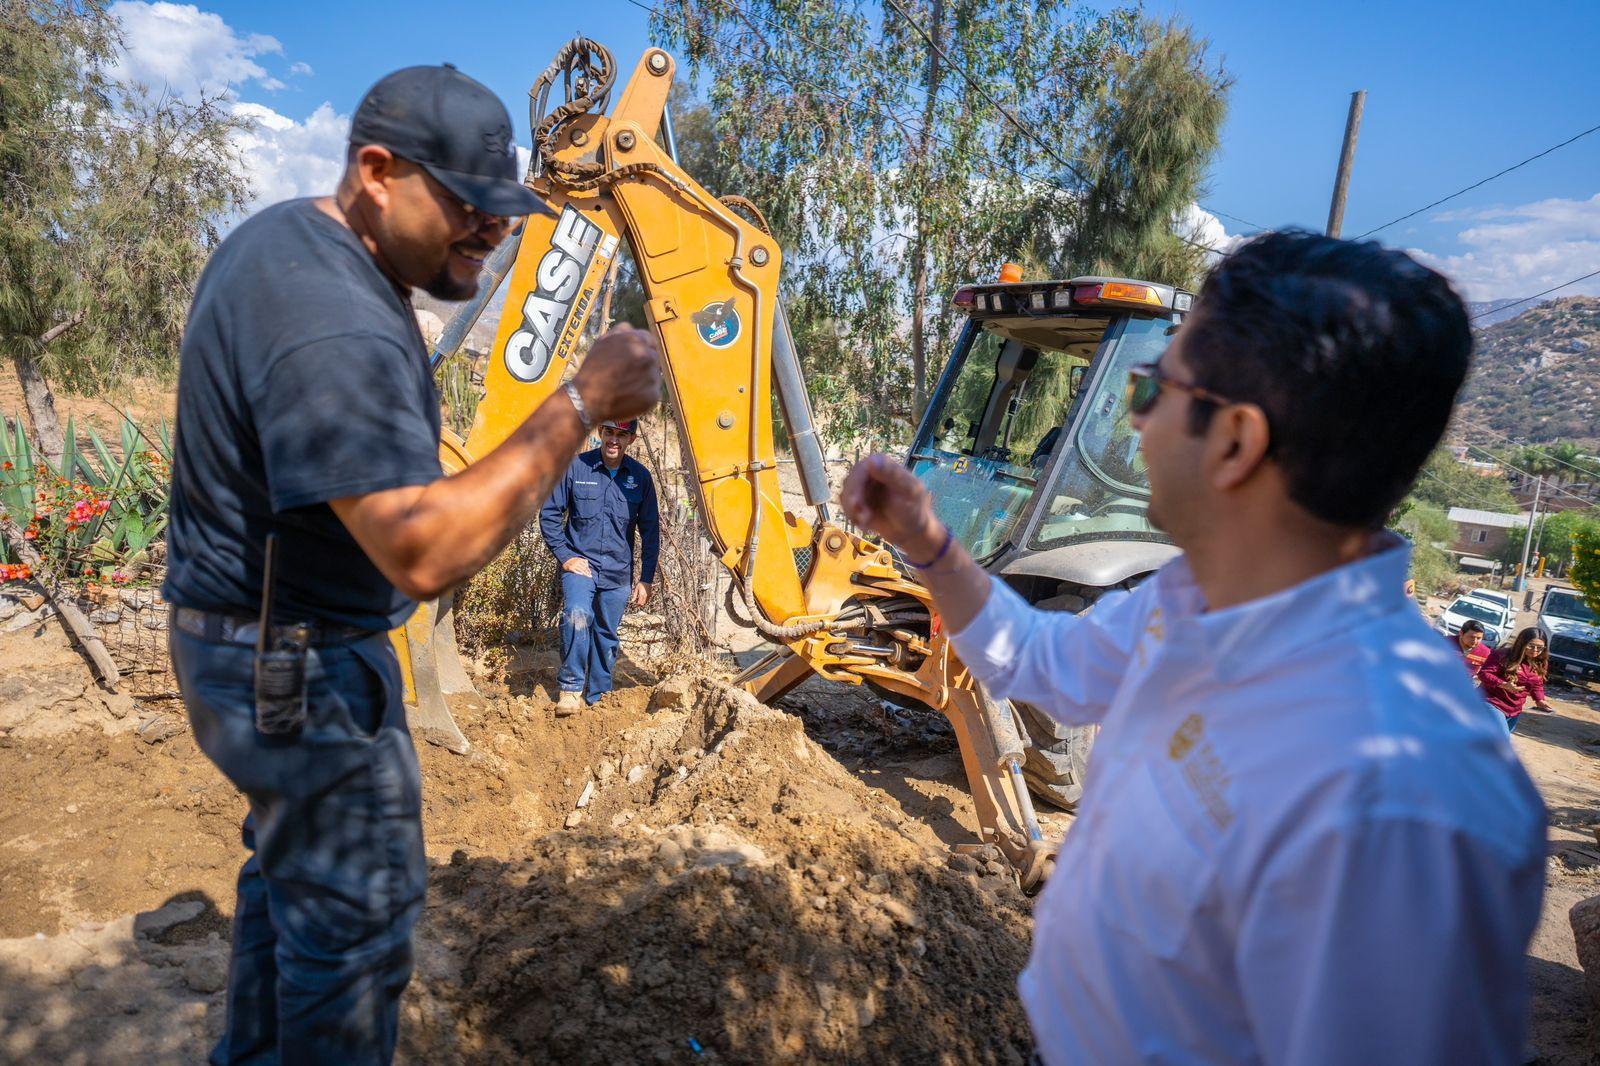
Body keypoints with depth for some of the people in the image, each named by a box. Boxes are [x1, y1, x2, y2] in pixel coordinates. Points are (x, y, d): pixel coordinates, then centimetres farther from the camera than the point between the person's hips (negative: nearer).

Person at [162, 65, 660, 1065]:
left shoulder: (281, 234, 5)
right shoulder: (334, 325, -30)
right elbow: (424, 552, -37)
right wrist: (580, 406, -33)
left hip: (248, 634, 11)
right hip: (299, 669, -11)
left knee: (292, 858, 27)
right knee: (357, 915, 4)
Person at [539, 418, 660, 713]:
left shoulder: (640, 476, 1)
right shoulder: (575, 468, -6)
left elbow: (650, 531, 7)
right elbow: (549, 514, 1)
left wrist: (646, 579, 5)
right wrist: (565, 556, -7)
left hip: (618, 571, 3)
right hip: (580, 563, -2)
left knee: (606, 636, 10)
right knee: (577, 615, -27)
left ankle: (596, 697, 27)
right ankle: (570, 688, -13)